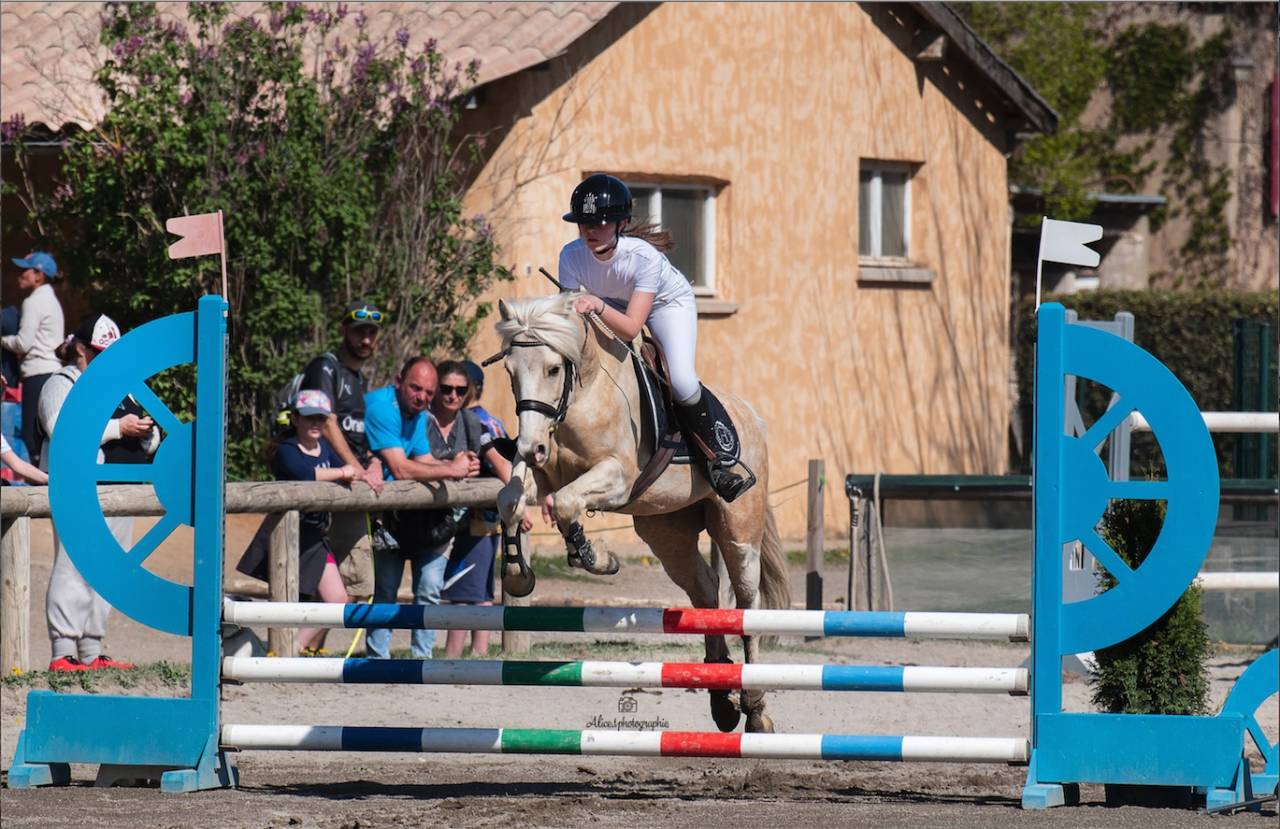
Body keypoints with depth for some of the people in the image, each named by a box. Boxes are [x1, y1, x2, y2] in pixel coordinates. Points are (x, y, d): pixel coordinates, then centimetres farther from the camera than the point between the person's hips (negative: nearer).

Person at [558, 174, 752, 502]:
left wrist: (598, 306, -60)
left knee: (682, 382, -27)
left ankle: (717, 462, -10)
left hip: (668, 303, -5)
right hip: (614, 305, 5)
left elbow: (631, 327, -43)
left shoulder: (644, 257, -38)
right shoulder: (572, 255, -27)